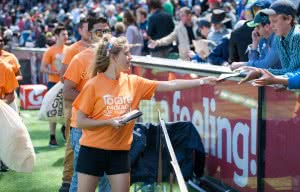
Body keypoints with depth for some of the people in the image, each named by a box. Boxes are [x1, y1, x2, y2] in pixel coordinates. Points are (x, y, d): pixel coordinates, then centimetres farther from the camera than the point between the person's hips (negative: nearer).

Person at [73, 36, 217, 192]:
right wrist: (109, 122, -20)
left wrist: (203, 81, -5)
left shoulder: (133, 82, 2)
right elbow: (80, 121, -8)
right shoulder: (94, 85, -10)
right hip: (93, 150, -4)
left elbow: (170, 85, 0)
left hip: (120, 151, 4)